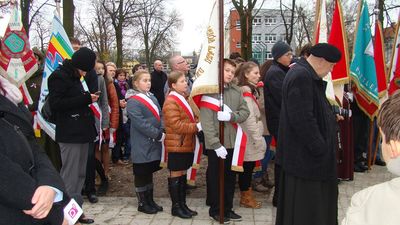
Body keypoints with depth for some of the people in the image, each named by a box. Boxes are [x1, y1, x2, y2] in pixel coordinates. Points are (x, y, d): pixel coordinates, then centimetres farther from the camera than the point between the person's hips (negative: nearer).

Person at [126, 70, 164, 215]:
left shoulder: (152, 98, 12)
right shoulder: (133, 102, -13)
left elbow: (160, 116, 11)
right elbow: (140, 123, -20)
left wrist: (162, 131, -6)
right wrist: (158, 135, -18)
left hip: (154, 144, 7)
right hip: (142, 146, -7)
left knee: (149, 172, 16)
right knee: (141, 174, 5)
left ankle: (150, 200, 28)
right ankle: (142, 203, 17)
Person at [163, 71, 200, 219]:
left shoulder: (183, 98, 13)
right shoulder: (171, 102, -17)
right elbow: (176, 126, -23)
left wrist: (199, 124, 4)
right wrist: (197, 127, -20)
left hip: (186, 143, 9)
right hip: (177, 145, -9)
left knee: (183, 174, 14)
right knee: (175, 175, 2)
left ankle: (182, 204, 23)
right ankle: (175, 207, 13)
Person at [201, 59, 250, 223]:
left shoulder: (237, 91, 5)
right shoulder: (209, 91, -9)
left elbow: (245, 112, 3)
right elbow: (206, 121, -14)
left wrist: (231, 116, -17)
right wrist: (216, 144, -19)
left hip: (233, 142, 5)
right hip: (215, 144, -5)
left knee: (230, 178, 15)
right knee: (215, 178, 9)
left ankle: (227, 209, 30)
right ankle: (215, 210, 24)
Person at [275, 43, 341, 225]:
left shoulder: (306, 75, 11)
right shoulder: (301, 76, -22)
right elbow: (303, 120, -27)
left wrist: (332, 115, 8)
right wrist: (321, 149, -19)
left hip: (305, 153, 11)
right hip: (305, 156, -11)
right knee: (306, 206, 2)